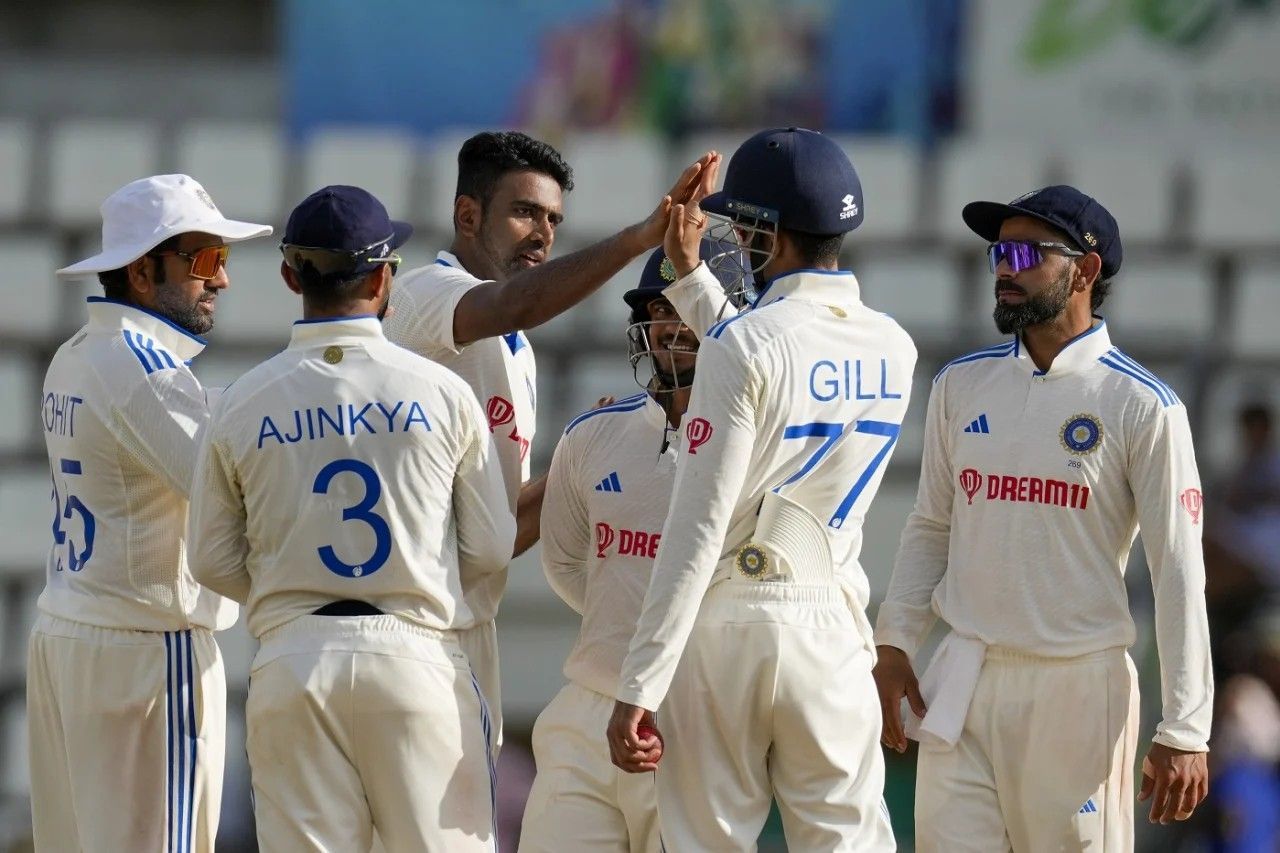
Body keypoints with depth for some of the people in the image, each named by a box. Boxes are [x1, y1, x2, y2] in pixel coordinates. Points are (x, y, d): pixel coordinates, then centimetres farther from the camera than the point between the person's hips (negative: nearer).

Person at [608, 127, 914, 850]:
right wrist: (692, 277, 32)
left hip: (725, 626, -5)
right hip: (832, 627, 5)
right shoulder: (893, 350, 7)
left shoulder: (741, 346, -11)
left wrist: (639, 688, -14)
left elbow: (698, 530, -15)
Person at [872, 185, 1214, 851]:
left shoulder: (1143, 406, -5)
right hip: (964, 681, 4)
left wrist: (1184, 732, -12)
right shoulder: (962, 385, 10)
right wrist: (894, 643, 4)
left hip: (1079, 689, -4)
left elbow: (1178, 571, -7)